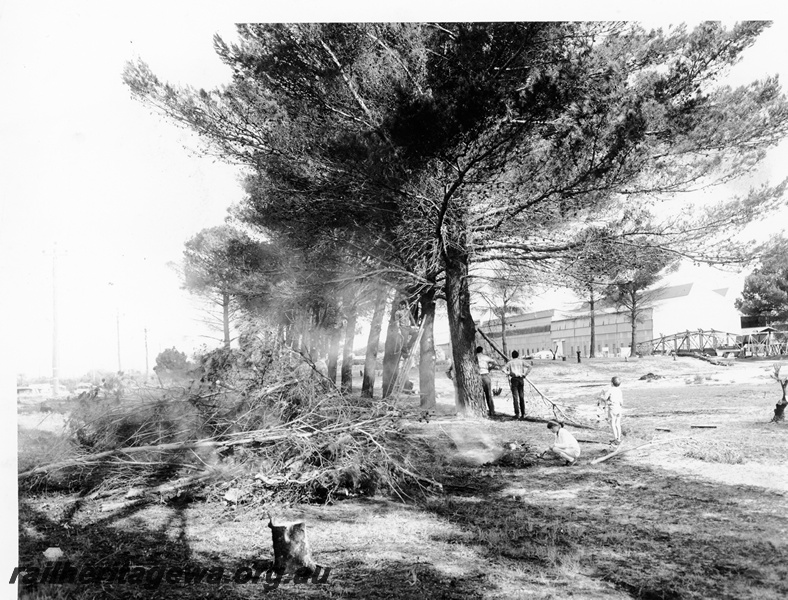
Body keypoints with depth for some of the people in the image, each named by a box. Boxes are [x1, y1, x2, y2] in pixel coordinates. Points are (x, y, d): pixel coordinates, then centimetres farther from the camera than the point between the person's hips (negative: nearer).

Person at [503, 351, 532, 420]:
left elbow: (504, 369, -7)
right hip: (521, 379, 2)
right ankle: (523, 414, 7)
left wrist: (508, 373, 2)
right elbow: (529, 367, -3)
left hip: (514, 379, -2)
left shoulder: (510, 362, 8)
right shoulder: (521, 361, 10)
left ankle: (517, 414, -6)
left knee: (515, 397, -1)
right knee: (522, 397, 7)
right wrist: (525, 374, 1)